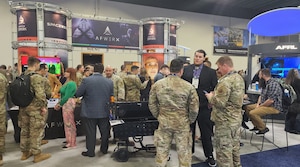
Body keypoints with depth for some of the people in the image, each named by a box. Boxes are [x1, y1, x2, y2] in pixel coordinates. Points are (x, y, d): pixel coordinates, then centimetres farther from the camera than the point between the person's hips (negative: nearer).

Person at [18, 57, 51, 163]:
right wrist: (43, 106, -14)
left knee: (25, 130, 17)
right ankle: (37, 154, 11)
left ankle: (25, 152, 29)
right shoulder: (37, 77, -17)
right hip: (35, 108, -8)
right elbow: (40, 94, -24)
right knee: (36, 131, 2)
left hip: (23, 108, 8)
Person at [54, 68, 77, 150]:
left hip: (69, 103, -10)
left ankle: (71, 143, 9)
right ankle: (70, 140, 30)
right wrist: (59, 103, 5)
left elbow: (67, 96, -19)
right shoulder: (67, 82, 13)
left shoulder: (71, 84, -17)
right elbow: (63, 95, 14)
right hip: (66, 104, 10)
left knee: (69, 124, -2)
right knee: (69, 123, 17)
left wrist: (60, 104, -7)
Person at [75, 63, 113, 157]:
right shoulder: (109, 82, -4)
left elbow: (77, 94, -6)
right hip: (104, 111, 3)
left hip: (89, 112, -2)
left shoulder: (86, 80, -12)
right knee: (104, 131, 17)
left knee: (90, 132, 9)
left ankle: (90, 152, 19)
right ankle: (104, 149, 31)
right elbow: (111, 96, 5)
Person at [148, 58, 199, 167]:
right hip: (182, 124, -1)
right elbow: (194, 108, -6)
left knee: (162, 150, 16)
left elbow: (152, 105, 1)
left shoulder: (157, 84, -5)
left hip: (163, 123, 2)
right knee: (184, 152, 14)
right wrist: (190, 120, 10)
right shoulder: (188, 86, -10)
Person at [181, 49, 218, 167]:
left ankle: (209, 156, 26)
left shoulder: (211, 72, -2)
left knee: (206, 132, 9)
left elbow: (215, 89, 0)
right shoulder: (186, 69, 2)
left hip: (204, 106, -1)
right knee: (189, 130, 16)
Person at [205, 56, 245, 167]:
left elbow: (220, 103, -25)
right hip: (237, 118, 9)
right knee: (234, 147, 22)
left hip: (225, 121, -9)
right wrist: (216, 94, 10)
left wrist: (211, 97, -7)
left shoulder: (225, 81, -22)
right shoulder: (239, 78, 7)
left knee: (224, 150, 3)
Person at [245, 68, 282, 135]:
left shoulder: (273, 84, -22)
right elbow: (261, 95, 18)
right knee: (247, 107, 11)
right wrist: (258, 104, 1)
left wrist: (260, 106, -15)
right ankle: (257, 126, 16)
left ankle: (263, 128, -4)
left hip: (273, 107, -11)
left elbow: (271, 100, -27)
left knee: (252, 113, -26)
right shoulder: (266, 83, 10)